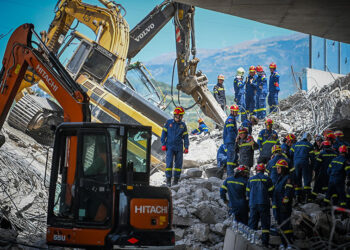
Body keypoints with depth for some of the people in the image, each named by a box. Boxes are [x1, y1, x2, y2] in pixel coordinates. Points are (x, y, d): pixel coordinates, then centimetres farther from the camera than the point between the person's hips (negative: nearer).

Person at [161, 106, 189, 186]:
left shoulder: (183, 125, 8)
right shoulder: (169, 122, 3)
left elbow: (185, 137, 11)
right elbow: (164, 133, 6)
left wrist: (186, 147, 3)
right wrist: (163, 144, -1)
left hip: (179, 147, 2)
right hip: (170, 146, -2)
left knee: (178, 164, 2)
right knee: (169, 163, -10)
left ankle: (176, 180, 12)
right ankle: (168, 180, -4)